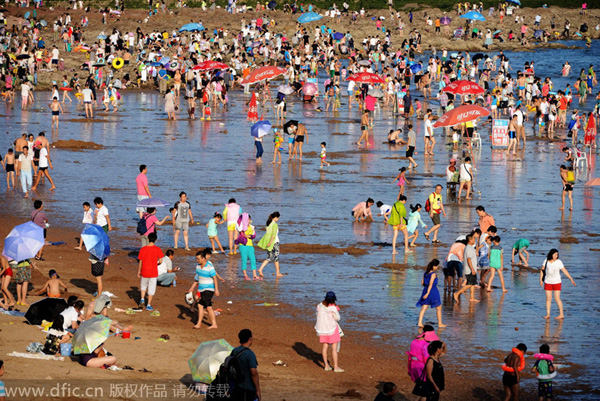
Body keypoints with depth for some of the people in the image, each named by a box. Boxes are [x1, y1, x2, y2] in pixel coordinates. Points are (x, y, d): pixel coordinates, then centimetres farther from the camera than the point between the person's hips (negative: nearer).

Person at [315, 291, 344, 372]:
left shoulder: (320, 306, -3)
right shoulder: (332, 308, -18)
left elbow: (318, 316, 5)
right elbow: (337, 318, -10)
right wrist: (337, 310, 4)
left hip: (323, 328, 5)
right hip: (332, 328, -5)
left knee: (325, 347, 14)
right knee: (334, 348, 1)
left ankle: (326, 366, 19)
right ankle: (336, 367, 3)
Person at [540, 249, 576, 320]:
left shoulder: (559, 262, -10)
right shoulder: (546, 261, -3)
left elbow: (564, 271, -7)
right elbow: (542, 270, 5)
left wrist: (571, 279, -11)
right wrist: (541, 280, 1)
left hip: (556, 282, -3)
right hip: (548, 282, 3)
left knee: (557, 299, -5)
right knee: (548, 298, 2)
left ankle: (561, 314, 1)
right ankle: (548, 314, 7)